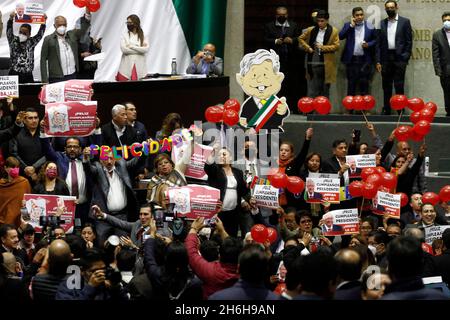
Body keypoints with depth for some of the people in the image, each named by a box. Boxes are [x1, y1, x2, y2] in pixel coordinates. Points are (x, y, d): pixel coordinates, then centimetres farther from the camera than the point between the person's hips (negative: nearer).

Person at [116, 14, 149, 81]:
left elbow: (146, 49, -9)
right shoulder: (125, 35, 5)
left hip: (140, 67, 1)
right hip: (126, 67, -1)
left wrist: (131, 46, -11)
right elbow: (123, 49, -10)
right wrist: (139, 49, -8)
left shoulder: (143, 36, 7)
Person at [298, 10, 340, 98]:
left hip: (326, 64, -1)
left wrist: (323, 47, -15)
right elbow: (301, 39, 17)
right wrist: (307, 48, 2)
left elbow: (336, 46, -5)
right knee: (312, 92, -2)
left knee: (325, 92, 9)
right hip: (313, 64, 1)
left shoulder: (333, 31, 0)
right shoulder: (311, 30, 7)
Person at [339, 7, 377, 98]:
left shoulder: (370, 26, 3)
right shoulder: (348, 25, 5)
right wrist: (351, 26, -12)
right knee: (351, 83, 4)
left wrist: (368, 44, -10)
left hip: (365, 59, -1)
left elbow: (375, 40, 9)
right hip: (351, 59, 1)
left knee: (364, 83, 2)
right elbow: (340, 36, -7)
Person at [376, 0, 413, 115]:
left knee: (399, 85, -5)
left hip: (399, 57, -3)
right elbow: (379, 43, 9)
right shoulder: (382, 23, 11)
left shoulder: (405, 22, 3)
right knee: (386, 86, 6)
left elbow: (409, 41, 1)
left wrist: (406, 57, -8)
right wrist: (378, 61, 2)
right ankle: (386, 109, 11)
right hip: (386, 57, 3)